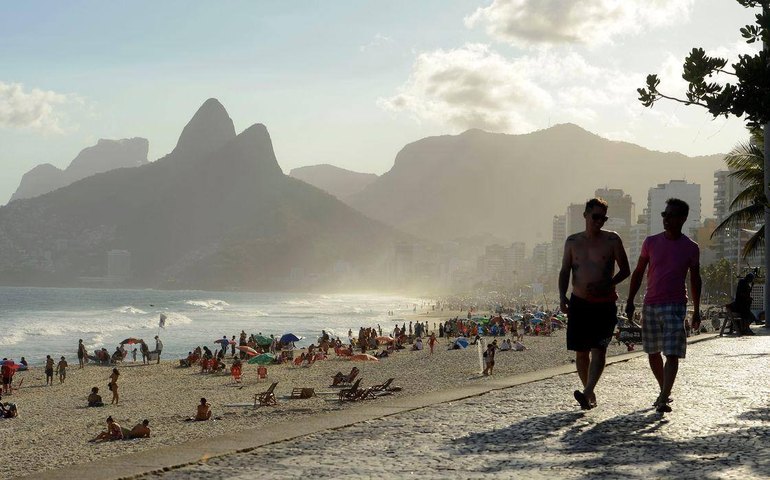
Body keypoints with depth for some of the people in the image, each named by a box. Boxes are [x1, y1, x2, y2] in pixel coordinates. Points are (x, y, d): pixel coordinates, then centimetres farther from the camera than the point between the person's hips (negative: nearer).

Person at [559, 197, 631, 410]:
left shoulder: (612, 239, 0)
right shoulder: (573, 241, 7)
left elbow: (625, 270, 3)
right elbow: (564, 271, 8)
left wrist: (605, 285, -14)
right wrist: (562, 295, -9)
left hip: (605, 303, -3)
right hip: (579, 303, 3)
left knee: (598, 348, -16)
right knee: (581, 351, 5)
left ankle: (587, 393, -24)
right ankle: (590, 394, 19)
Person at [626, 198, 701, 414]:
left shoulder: (691, 248, 0)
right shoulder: (651, 242, 4)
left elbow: (695, 280, 9)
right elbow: (638, 272, 11)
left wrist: (696, 310, 8)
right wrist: (630, 301, 6)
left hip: (675, 306, -3)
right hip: (650, 305, 3)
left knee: (672, 354, -12)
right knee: (652, 353, 11)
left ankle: (663, 400, -14)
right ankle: (665, 391, 29)